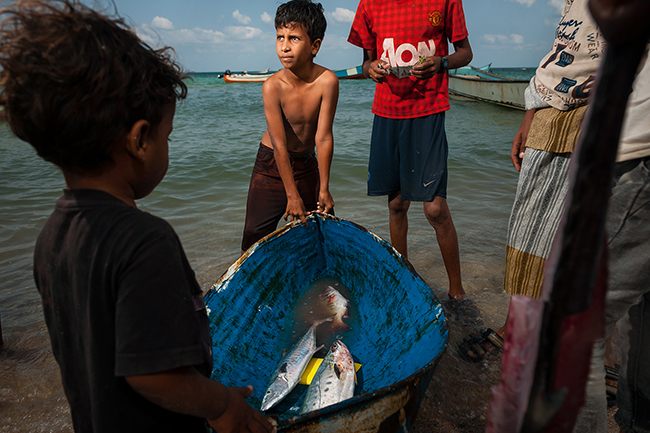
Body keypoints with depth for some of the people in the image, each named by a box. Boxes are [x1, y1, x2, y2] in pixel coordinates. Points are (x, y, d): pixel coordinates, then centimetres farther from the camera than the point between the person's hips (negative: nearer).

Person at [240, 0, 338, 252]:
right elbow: (279, 145, -23)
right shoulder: (273, 86, -23)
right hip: (271, 164, -2)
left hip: (307, 164, 2)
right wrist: (292, 195, -21)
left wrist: (323, 189, -16)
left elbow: (323, 138, -19)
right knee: (255, 235, -2)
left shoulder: (327, 81, -21)